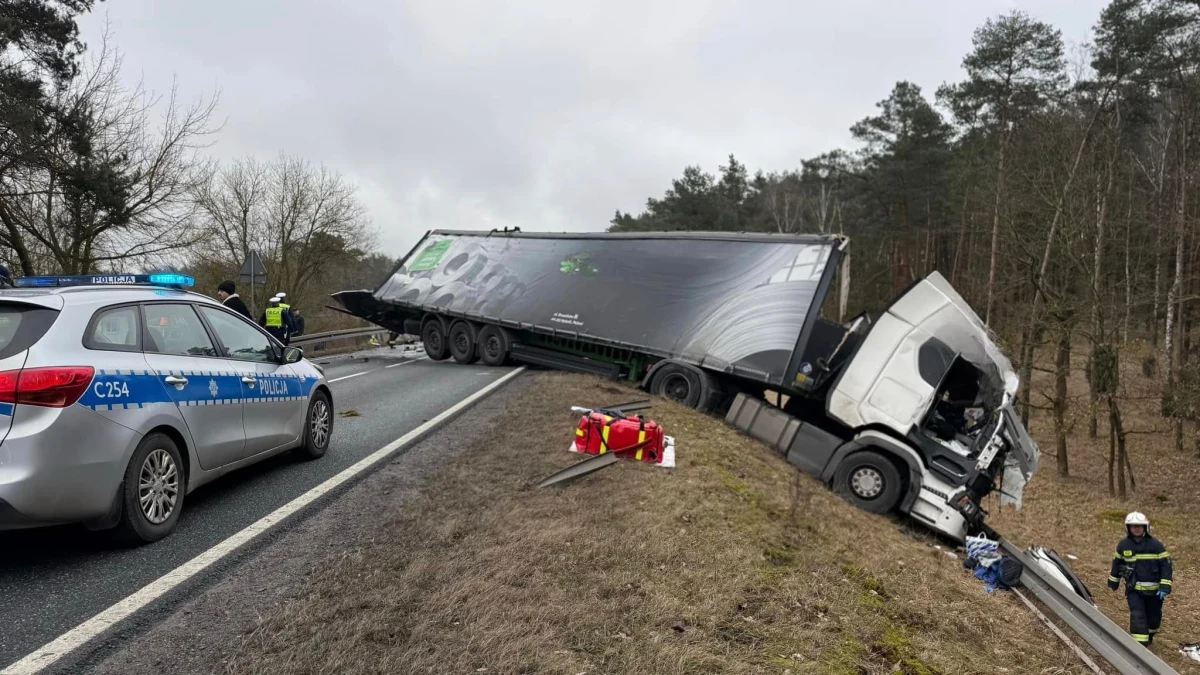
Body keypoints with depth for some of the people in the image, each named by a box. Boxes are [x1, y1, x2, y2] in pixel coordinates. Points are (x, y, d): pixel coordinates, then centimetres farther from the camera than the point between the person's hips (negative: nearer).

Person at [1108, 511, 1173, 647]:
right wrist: (1113, 582, 18)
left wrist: (1165, 587, -14)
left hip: (1154, 589, 0)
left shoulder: (1155, 545, -8)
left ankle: (1149, 636, 43)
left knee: (1154, 616, 15)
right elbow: (1117, 563, 12)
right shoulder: (1123, 545, -1)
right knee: (1137, 616, -11)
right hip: (1133, 589, 0)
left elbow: (1166, 565, -7)